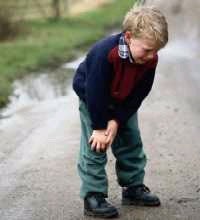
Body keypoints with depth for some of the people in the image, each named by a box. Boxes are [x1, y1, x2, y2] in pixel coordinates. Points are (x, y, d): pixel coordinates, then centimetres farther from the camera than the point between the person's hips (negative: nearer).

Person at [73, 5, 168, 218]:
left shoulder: (150, 59, -24)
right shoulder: (104, 53, -40)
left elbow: (138, 95, -14)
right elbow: (95, 93, -32)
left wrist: (117, 121, -19)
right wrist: (99, 127, -25)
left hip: (123, 102, 5)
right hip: (92, 99, -5)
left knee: (132, 142, 9)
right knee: (95, 145, -9)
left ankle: (134, 187, 23)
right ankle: (93, 197, -3)